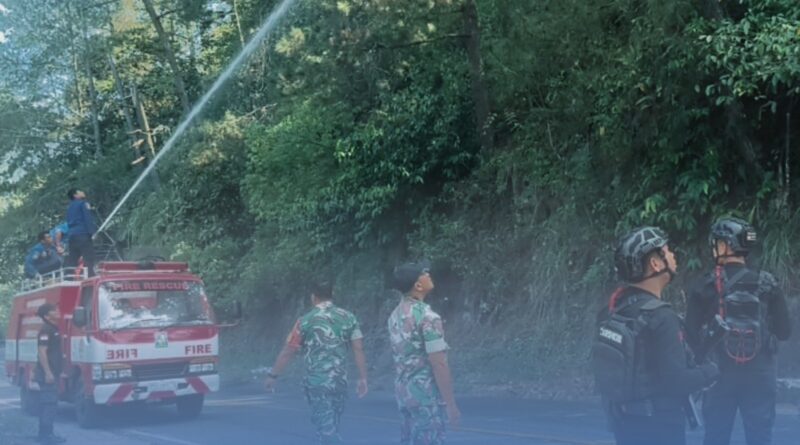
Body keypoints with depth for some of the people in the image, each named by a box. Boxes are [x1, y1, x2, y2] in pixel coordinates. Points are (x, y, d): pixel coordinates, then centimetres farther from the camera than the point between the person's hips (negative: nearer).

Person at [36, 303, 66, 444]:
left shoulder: (54, 329, 16)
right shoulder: (46, 330, -13)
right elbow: (42, 352, -20)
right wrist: (48, 373, -24)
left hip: (52, 372, 10)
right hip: (47, 373, -10)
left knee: (48, 403, 12)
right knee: (49, 403, -9)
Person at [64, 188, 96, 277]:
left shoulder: (70, 207, 25)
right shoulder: (83, 203, 1)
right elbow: (88, 218, -11)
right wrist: (92, 231, -16)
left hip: (72, 235, 8)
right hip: (83, 234, -8)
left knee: (72, 261, 9)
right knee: (89, 259, -12)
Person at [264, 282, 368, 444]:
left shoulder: (306, 321, -5)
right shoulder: (348, 317, 4)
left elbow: (288, 352, -1)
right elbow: (358, 349, -1)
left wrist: (273, 375, 9)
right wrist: (362, 378, 3)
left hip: (317, 382, -4)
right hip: (340, 382, 4)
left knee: (326, 428, -3)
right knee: (330, 427, 18)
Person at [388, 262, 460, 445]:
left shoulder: (396, 315, 9)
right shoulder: (427, 316, -18)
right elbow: (438, 364, -19)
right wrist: (451, 404, -14)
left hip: (403, 393, 8)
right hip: (426, 395, -8)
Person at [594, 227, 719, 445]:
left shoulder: (613, 308, 2)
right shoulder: (659, 317, -23)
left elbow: (603, 365, 9)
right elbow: (676, 382, -23)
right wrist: (710, 370, -6)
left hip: (624, 417, 8)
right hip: (657, 424, -8)